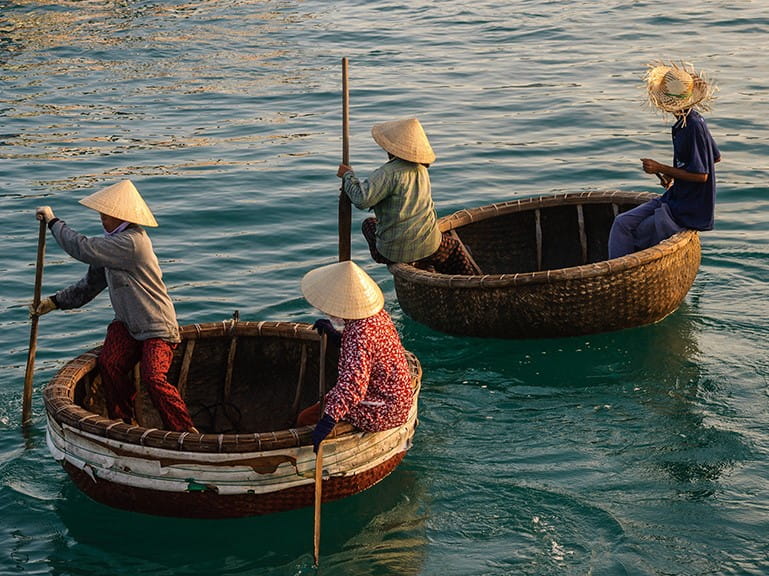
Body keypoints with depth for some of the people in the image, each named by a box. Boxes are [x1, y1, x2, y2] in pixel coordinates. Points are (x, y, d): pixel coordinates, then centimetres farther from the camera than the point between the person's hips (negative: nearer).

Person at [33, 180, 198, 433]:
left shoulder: (131, 243, -23)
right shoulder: (112, 243, 9)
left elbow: (83, 249, -24)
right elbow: (91, 283, 19)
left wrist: (53, 221, -11)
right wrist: (55, 302, 13)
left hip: (157, 329, -8)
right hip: (126, 325, 8)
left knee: (153, 378, -25)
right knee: (109, 364, -16)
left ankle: (188, 433, -13)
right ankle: (123, 424, -2)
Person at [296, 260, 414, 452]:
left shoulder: (360, 334, -29)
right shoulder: (378, 314, 0)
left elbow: (353, 384, -38)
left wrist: (327, 422, -42)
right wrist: (336, 335, 14)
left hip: (379, 414, -10)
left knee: (305, 419, -4)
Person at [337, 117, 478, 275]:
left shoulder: (389, 173, -18)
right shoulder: (421, 170, 8)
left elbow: (362, 199, -27)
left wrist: (348, 176, -11)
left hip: (394, 250, -5)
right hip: (428, 246, 5)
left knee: (368, 224, 27)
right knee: (454, 247, 36)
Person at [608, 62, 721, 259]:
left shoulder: (693, 127, -22)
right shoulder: (693, 121, 8)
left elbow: (701, 175, -22)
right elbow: (716, 157, 20)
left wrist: (661, 169, -16)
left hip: (690, 212, -9)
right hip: (675, 199, 9)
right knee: (622, 224, -1)